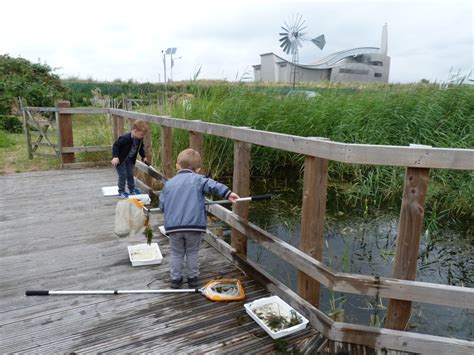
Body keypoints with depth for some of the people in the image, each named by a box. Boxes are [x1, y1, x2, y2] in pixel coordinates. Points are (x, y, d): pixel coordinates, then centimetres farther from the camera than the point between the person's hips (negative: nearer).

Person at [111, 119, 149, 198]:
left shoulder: (139, 140, -8)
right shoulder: (125, 138, -32)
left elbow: (141, 148, 12)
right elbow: (116, 145, -28)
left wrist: (143, 157, 11)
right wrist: (115, 157, -35)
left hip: (130, 160, 7)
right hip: (121, 159, -7)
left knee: (130, 175, 13)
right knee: (123, 175, -4)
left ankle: (132, 190, 26)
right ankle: (121, 192, 9)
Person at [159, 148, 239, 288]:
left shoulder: (169, 183, 9)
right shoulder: (198, 179, -1)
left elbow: (162, 205, 11)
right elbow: (213, 185, -17)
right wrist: (228, 193, -21)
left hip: (173, 225, 2)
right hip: (194, 224, -2)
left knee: (176, 253, 18)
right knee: (192, 252, 17)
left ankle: (175, 278, 25)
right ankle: (192, 277, 26)